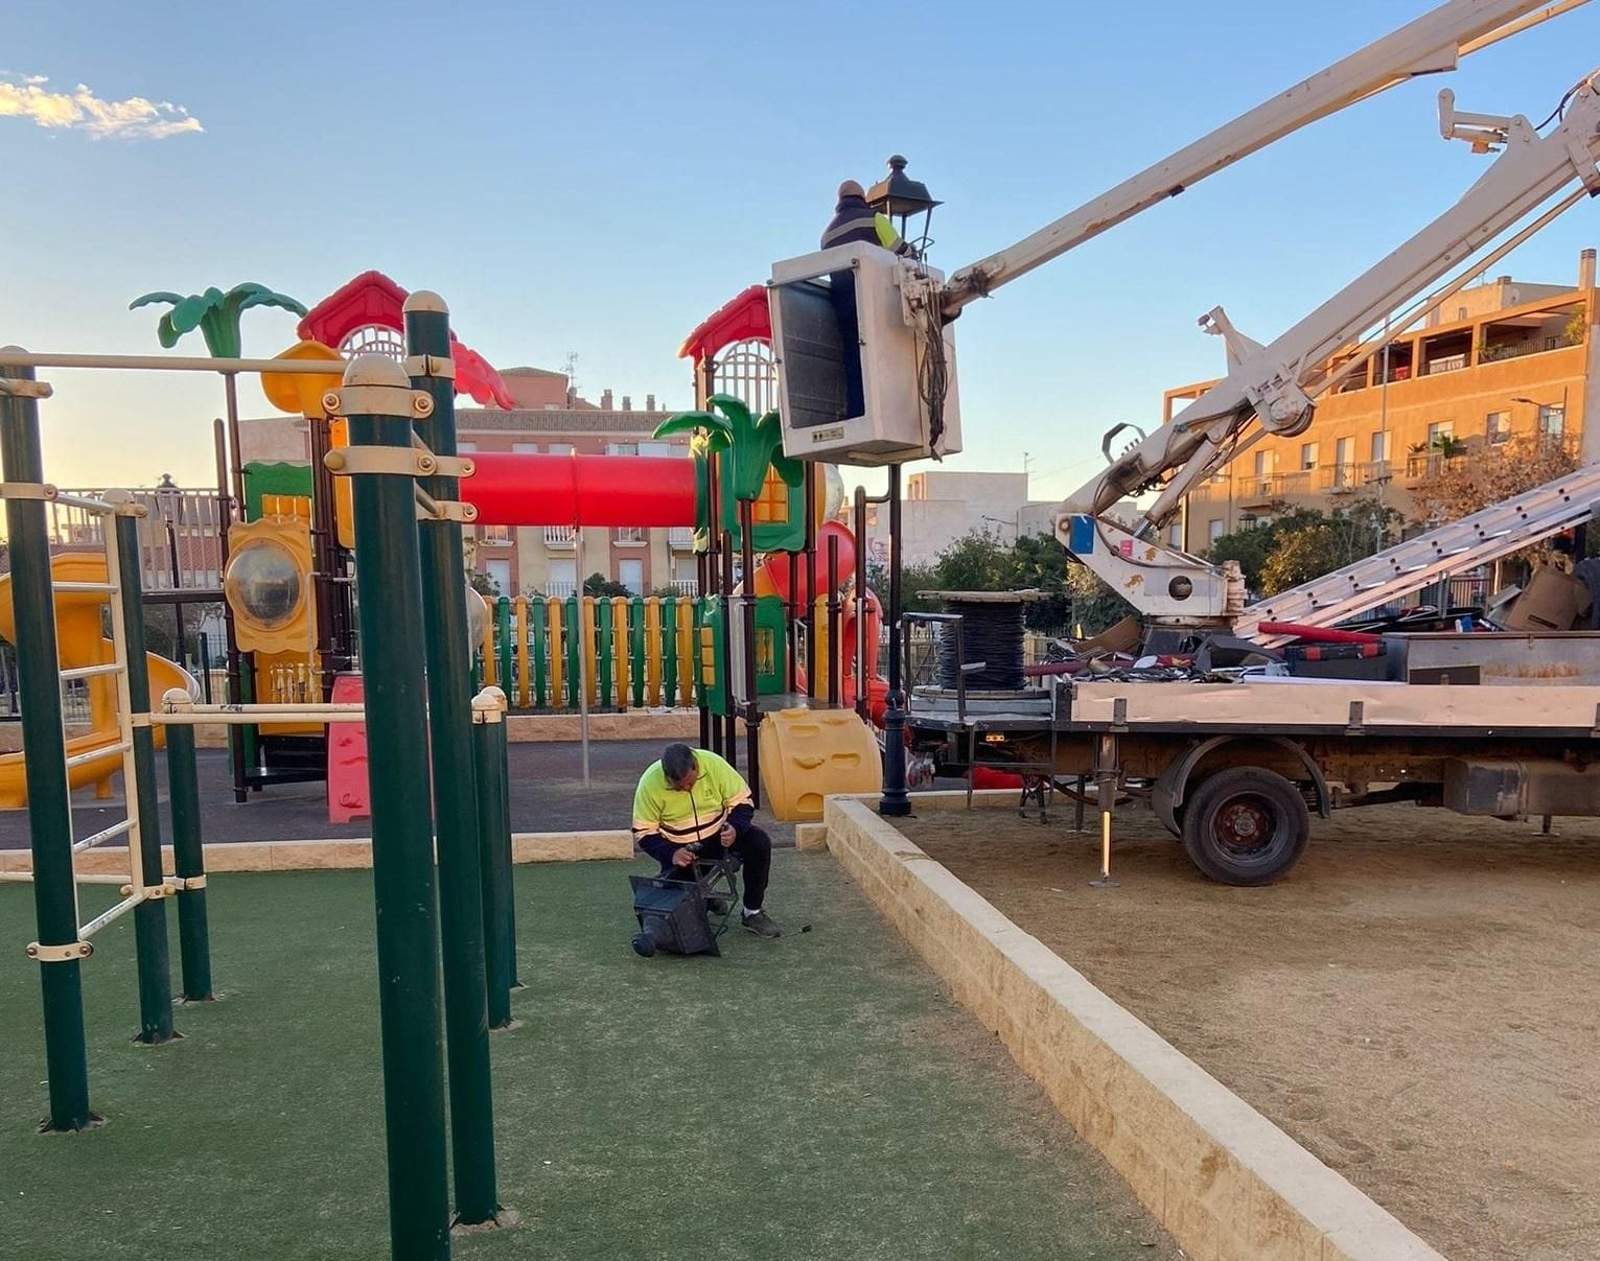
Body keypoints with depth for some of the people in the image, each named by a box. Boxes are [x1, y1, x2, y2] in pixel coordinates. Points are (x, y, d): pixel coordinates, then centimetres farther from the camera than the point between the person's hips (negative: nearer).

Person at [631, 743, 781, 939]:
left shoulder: (713, 764, -21)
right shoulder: (650, 783, -22)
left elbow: (742, 801, -10)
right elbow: (644, 832, -12)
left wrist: (735, 828, -30)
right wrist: (670, 854, -27)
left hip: (718, 835, 1)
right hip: (679, 848, -1)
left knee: (760, 844, -25)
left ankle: (752, 912, -8)